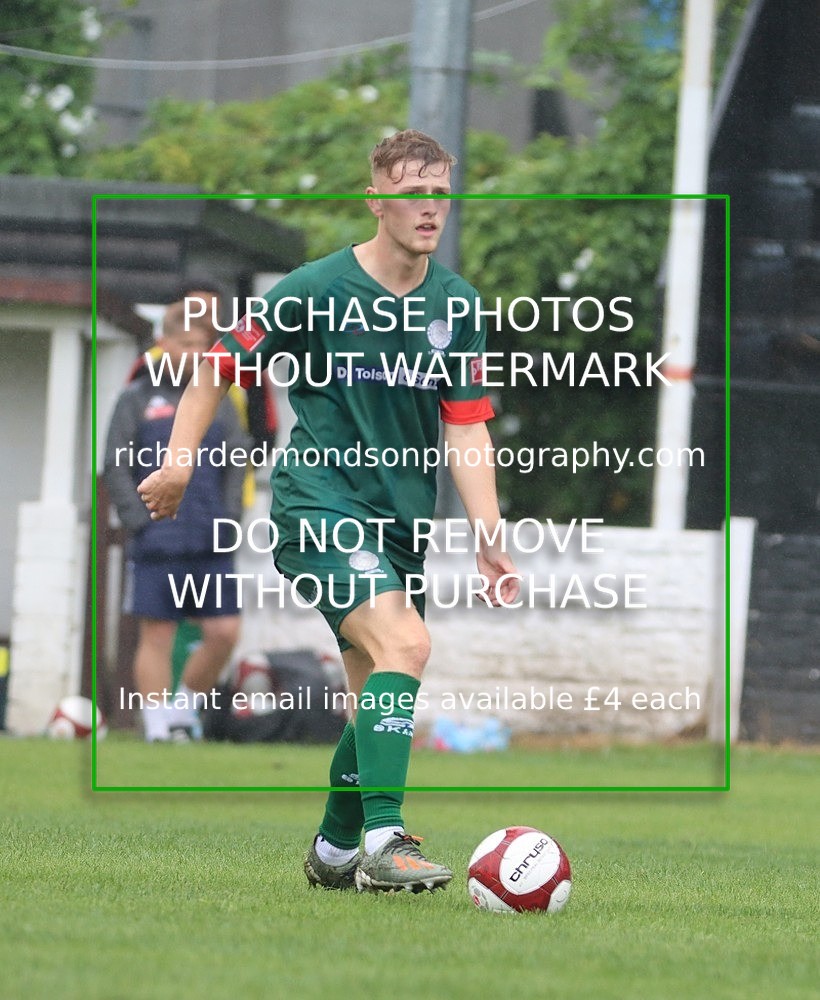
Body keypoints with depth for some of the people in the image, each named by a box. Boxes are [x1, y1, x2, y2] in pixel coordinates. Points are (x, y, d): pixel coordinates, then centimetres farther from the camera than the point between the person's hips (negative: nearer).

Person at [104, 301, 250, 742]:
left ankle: (185, 706, 17)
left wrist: (229, 518, 0)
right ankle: (158, 726, 4)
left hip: (211, 543, 3)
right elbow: (116, 469, 0)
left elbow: (237, 466, 13)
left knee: (224, 632, -2)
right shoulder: (137, 399, 4)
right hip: (157, 543, -3)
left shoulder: (218, 401, 12)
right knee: (156, 637, -1)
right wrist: (140, 522, -9)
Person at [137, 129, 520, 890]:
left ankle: (333, 853, 32)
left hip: (402, 522, 6)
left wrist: (488, 537, -5)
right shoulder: (314, 292, -9)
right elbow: (217, 371, -1)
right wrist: (179, 460, -12)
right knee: (404, 646, -26)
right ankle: (384, 842, -29)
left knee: (378, 696, 13)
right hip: (318, 505, -6)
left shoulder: (455, 304, 5)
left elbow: (465, 426, 4)